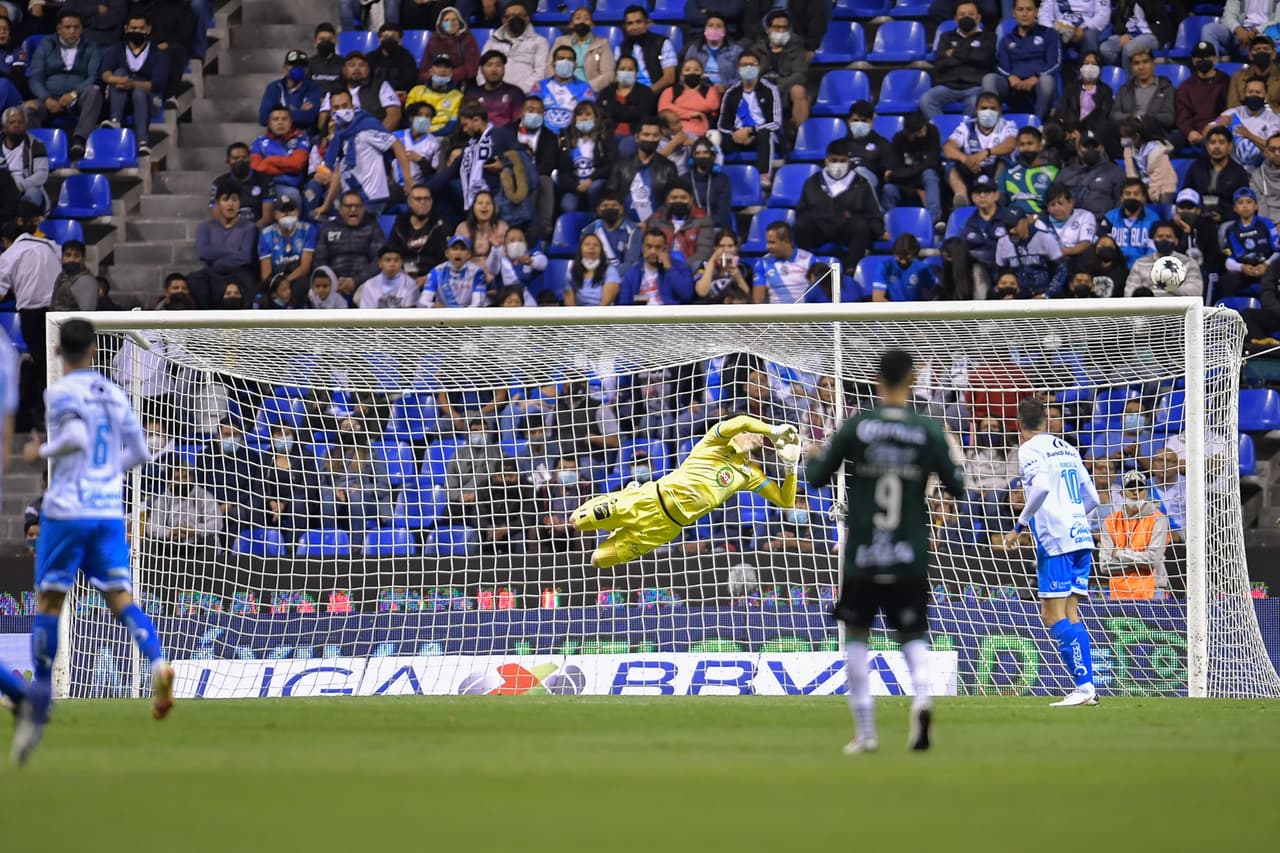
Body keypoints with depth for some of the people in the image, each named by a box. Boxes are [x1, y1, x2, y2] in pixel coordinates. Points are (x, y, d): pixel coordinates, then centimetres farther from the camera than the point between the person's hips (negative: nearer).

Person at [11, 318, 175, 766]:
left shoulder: (62, 391, -5)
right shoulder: (114, 393, 12)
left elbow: (76, 436, -20)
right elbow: (139, 452, 14)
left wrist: (41, 453, -4)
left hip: (67, 510, -4)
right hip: (110, 510, 4)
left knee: (48, 601, 4)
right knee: (120, 597, 1)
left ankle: (37, 708, 5)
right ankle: (157, 662, -28)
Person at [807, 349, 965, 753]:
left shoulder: (855, 427, -6)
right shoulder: (929, 431, -3)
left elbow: (816, 478, 2)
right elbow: (957, 487, 3)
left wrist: (811, 458, 24)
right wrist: (951, 460, 24)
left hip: (861, 556, -1)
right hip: (910, 558, 1)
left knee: (856, 635, 14)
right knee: (913, 636, 11)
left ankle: (864, 731, 10)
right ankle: (922, 697, -20)